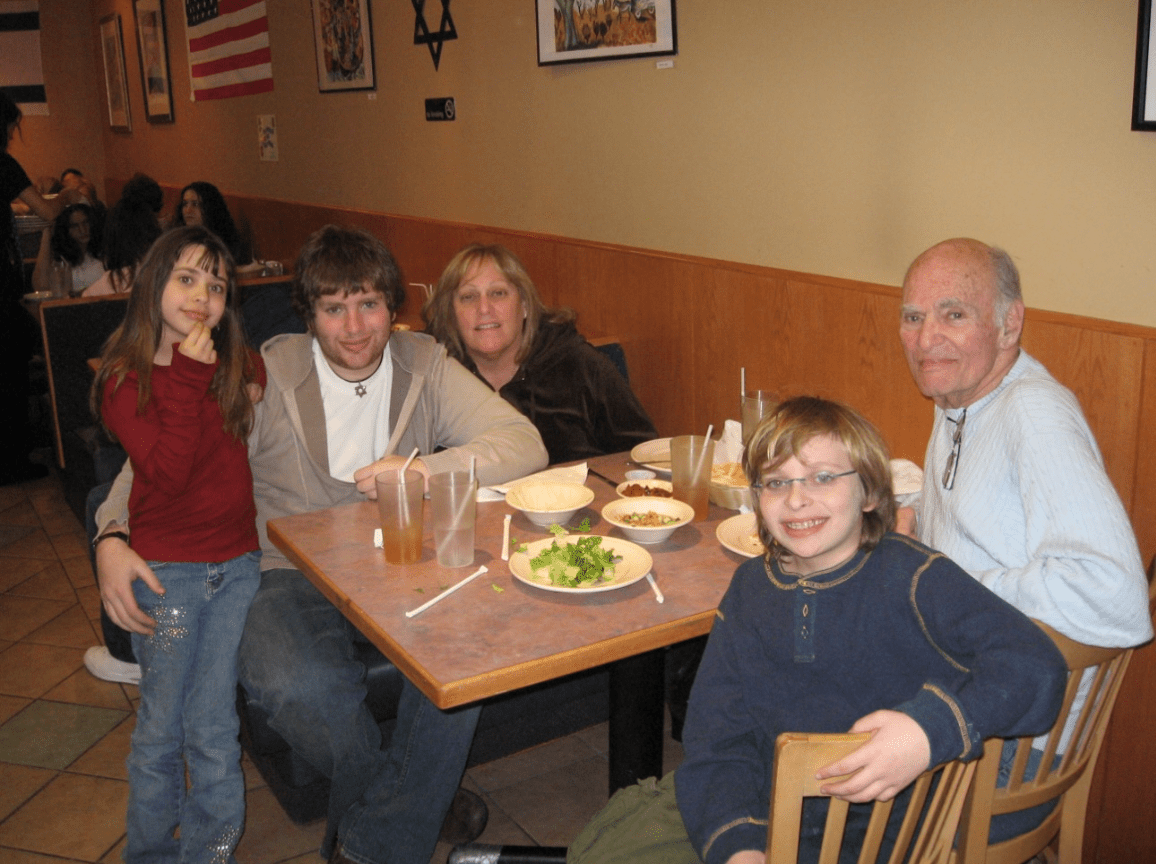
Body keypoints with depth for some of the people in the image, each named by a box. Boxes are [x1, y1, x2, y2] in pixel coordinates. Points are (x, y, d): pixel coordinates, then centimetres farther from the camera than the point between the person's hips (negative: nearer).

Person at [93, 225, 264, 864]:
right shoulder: (123, 379, -5)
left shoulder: (243, 365, 4)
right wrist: (189, 378, -19)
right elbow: (167, 472, -18)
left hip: (239, 565, 2)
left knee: (212, 729, 7)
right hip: (167, 570, -2)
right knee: (162, 727, 10)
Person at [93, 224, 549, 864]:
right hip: (293, 573, -1)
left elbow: (525, 444, -8)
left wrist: (423, 469, -25)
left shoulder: (425, 367, 1)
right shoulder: (264, 378, -2)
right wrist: (112, 538, -17)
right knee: (298, 686, -34)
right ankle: (417, 803, 0)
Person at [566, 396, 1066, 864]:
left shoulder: (912, 579, -15)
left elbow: (1035, 665, -25)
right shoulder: (750, 590, 0)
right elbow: (715, 740, -2)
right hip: (759, 813, 5)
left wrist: (932, 728, -42)